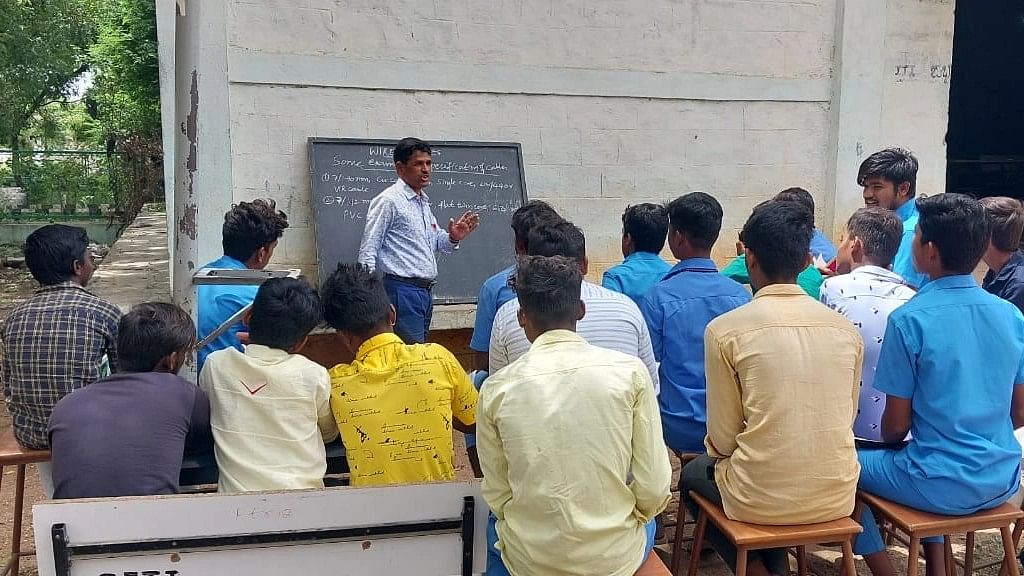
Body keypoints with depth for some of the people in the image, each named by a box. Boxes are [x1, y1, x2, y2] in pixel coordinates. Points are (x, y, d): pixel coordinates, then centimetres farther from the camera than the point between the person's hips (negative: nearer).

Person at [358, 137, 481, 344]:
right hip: (402, 290, -9)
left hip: (425, 292, 9)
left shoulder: (424, 202, 17)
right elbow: (368, 253, -11)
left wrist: (453, 238, 4)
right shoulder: (388, 201, -9)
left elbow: (434, 243, 26)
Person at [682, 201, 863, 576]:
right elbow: (846, 418, 10)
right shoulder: (845, 328, -1)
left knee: (694, 475, 28)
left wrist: (717, 449, 15)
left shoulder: (725, 329, -12)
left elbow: (723, 440, -7)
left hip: (764, 498, -4)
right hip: (836, 496, 4)